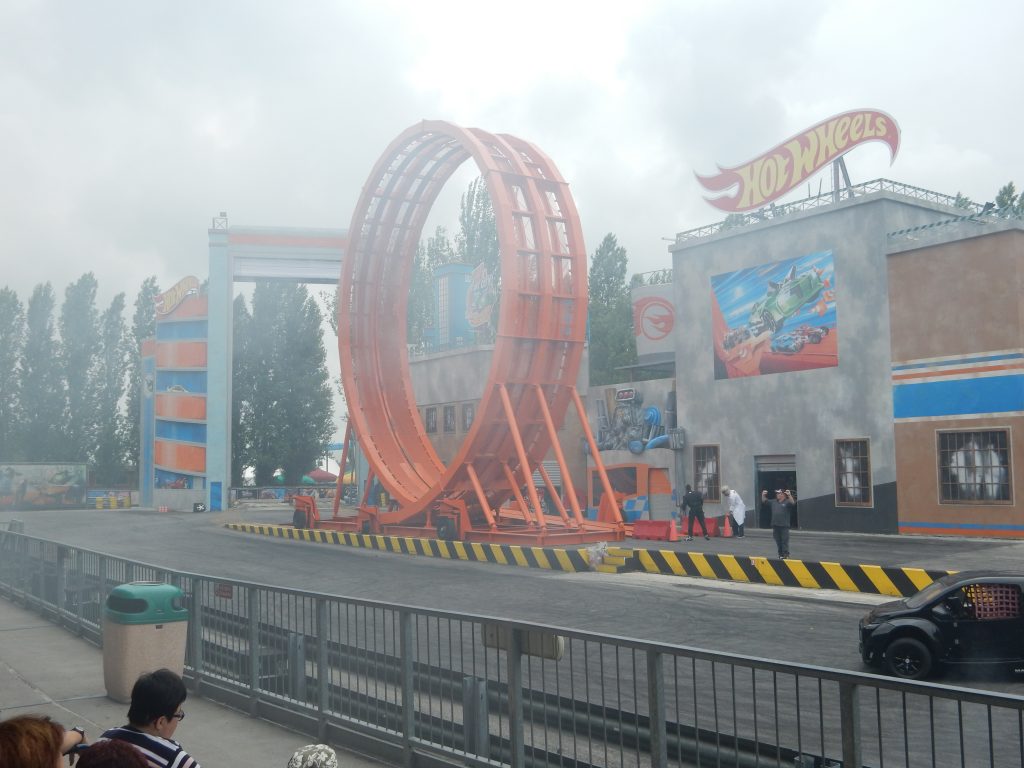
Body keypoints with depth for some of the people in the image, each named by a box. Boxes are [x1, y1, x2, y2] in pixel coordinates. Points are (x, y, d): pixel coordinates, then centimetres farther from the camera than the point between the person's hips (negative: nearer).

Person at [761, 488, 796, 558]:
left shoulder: (787, 502, -5)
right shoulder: (773, 502, 14)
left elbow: (793, 503, -24)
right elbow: (764, 502, 20)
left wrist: (789, 495, -38)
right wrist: (763, 495, 3)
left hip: (784, 526, -6)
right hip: (775, 525, 6)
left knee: (785, 541, -5)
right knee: (778, 541, 11)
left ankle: (786, 554, -2)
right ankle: (780, 554, 19)